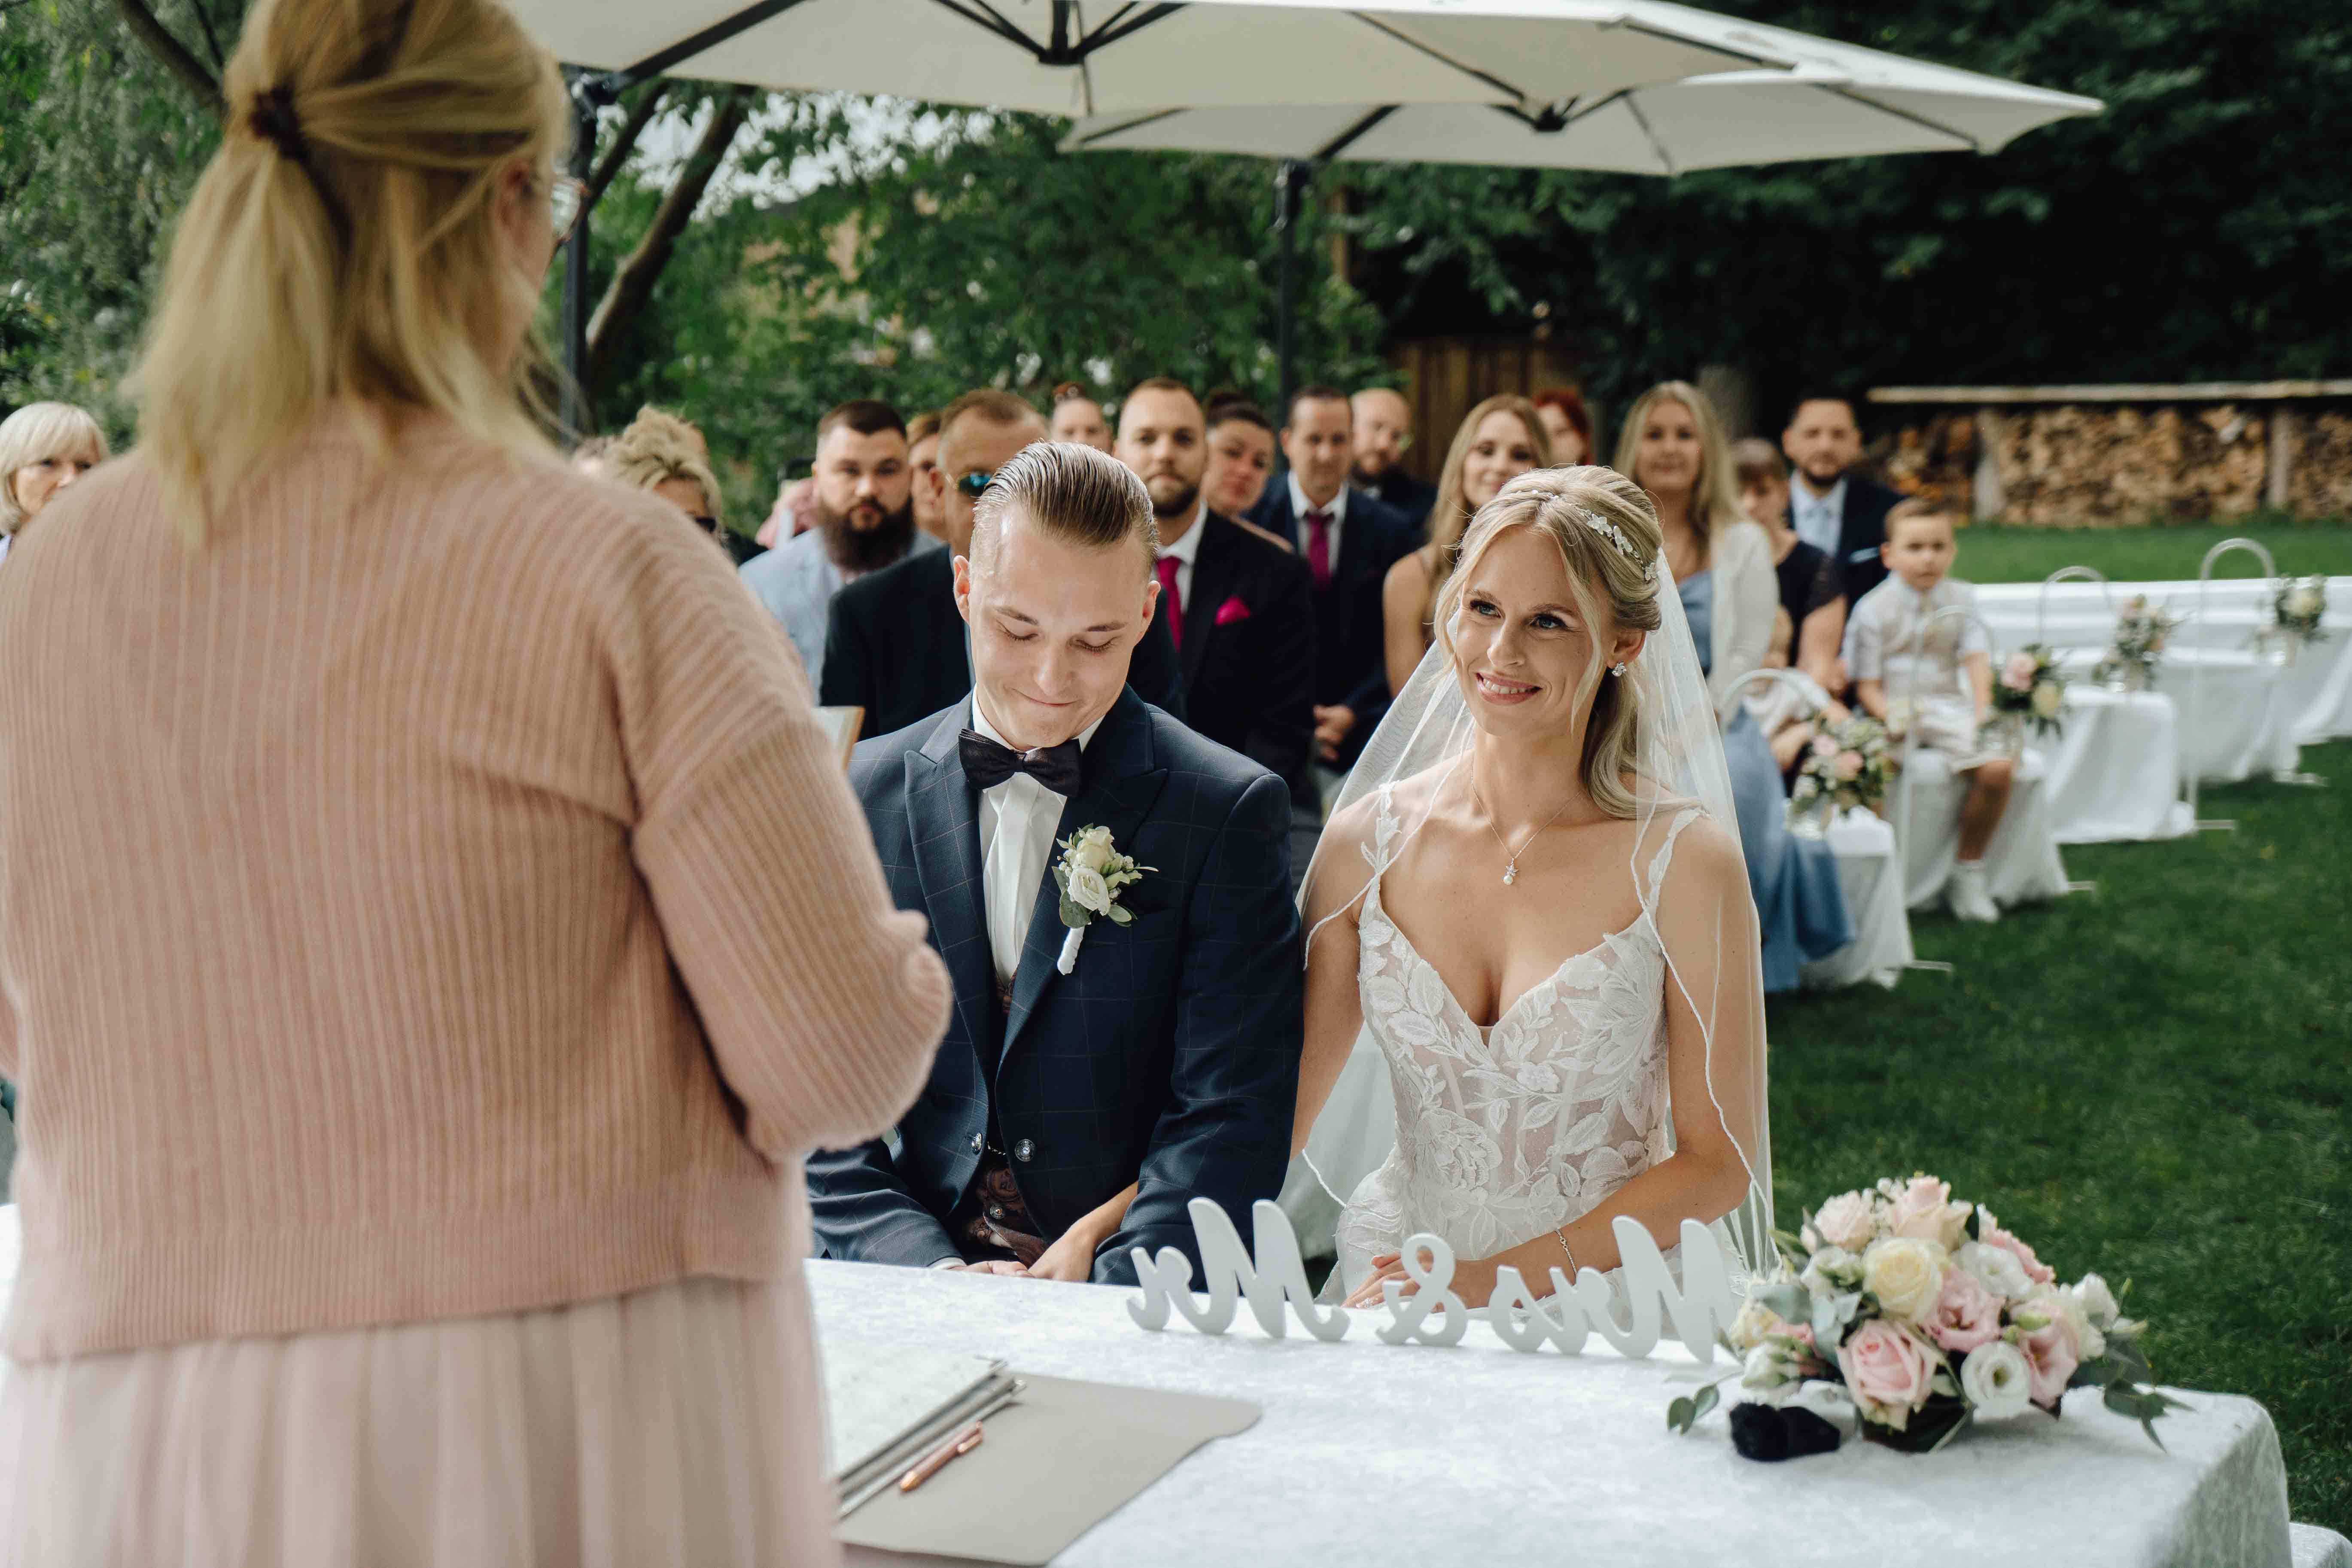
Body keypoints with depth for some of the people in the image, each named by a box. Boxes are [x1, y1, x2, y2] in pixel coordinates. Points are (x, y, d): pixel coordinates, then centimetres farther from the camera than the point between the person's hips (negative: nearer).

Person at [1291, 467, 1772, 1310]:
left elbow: (1716, 1162, -6)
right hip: (1399, 1296, 2)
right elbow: (1274, 1110, 4)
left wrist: (1496, 1279, -15)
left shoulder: (1680, 858, -9)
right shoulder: (1370, 840, 0)